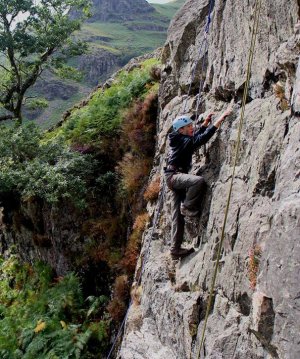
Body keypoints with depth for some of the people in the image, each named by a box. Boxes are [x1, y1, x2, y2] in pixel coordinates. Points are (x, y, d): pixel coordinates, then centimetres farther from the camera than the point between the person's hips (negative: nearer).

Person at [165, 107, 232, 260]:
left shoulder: (181, 140, 13)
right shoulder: (183, 141, -14)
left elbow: (197, 136, 32)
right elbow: (204, 137, -24)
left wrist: (205, 122, 24)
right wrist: (221, 117, -23)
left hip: (174, 178, 10)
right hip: (174, 175, -10)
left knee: (177, 216, 6)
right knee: (199, 180, -35)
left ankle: (175, 249, 9)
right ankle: (187, 207, -14)